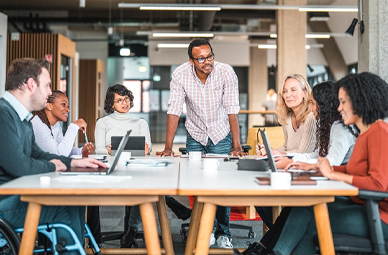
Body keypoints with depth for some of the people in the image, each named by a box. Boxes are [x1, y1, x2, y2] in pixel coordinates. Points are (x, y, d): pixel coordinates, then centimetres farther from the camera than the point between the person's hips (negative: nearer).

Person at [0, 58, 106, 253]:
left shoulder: (22, 118, 13)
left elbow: (37, 154, 23)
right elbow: (18, 166, -27)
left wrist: (75, 162, 12)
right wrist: (52, 166, -7)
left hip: (19, 194, 11)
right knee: (68, 211, -14)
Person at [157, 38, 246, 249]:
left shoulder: (226, 72, -21)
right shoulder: (180, 75, -19)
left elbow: (232, 111, -20)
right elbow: (174, 111, -19)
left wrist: (237, 146, -24)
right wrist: (168, 147, -24)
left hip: (221, 136, -1)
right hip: (195, 136, 1)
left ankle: (223, 233, 10)